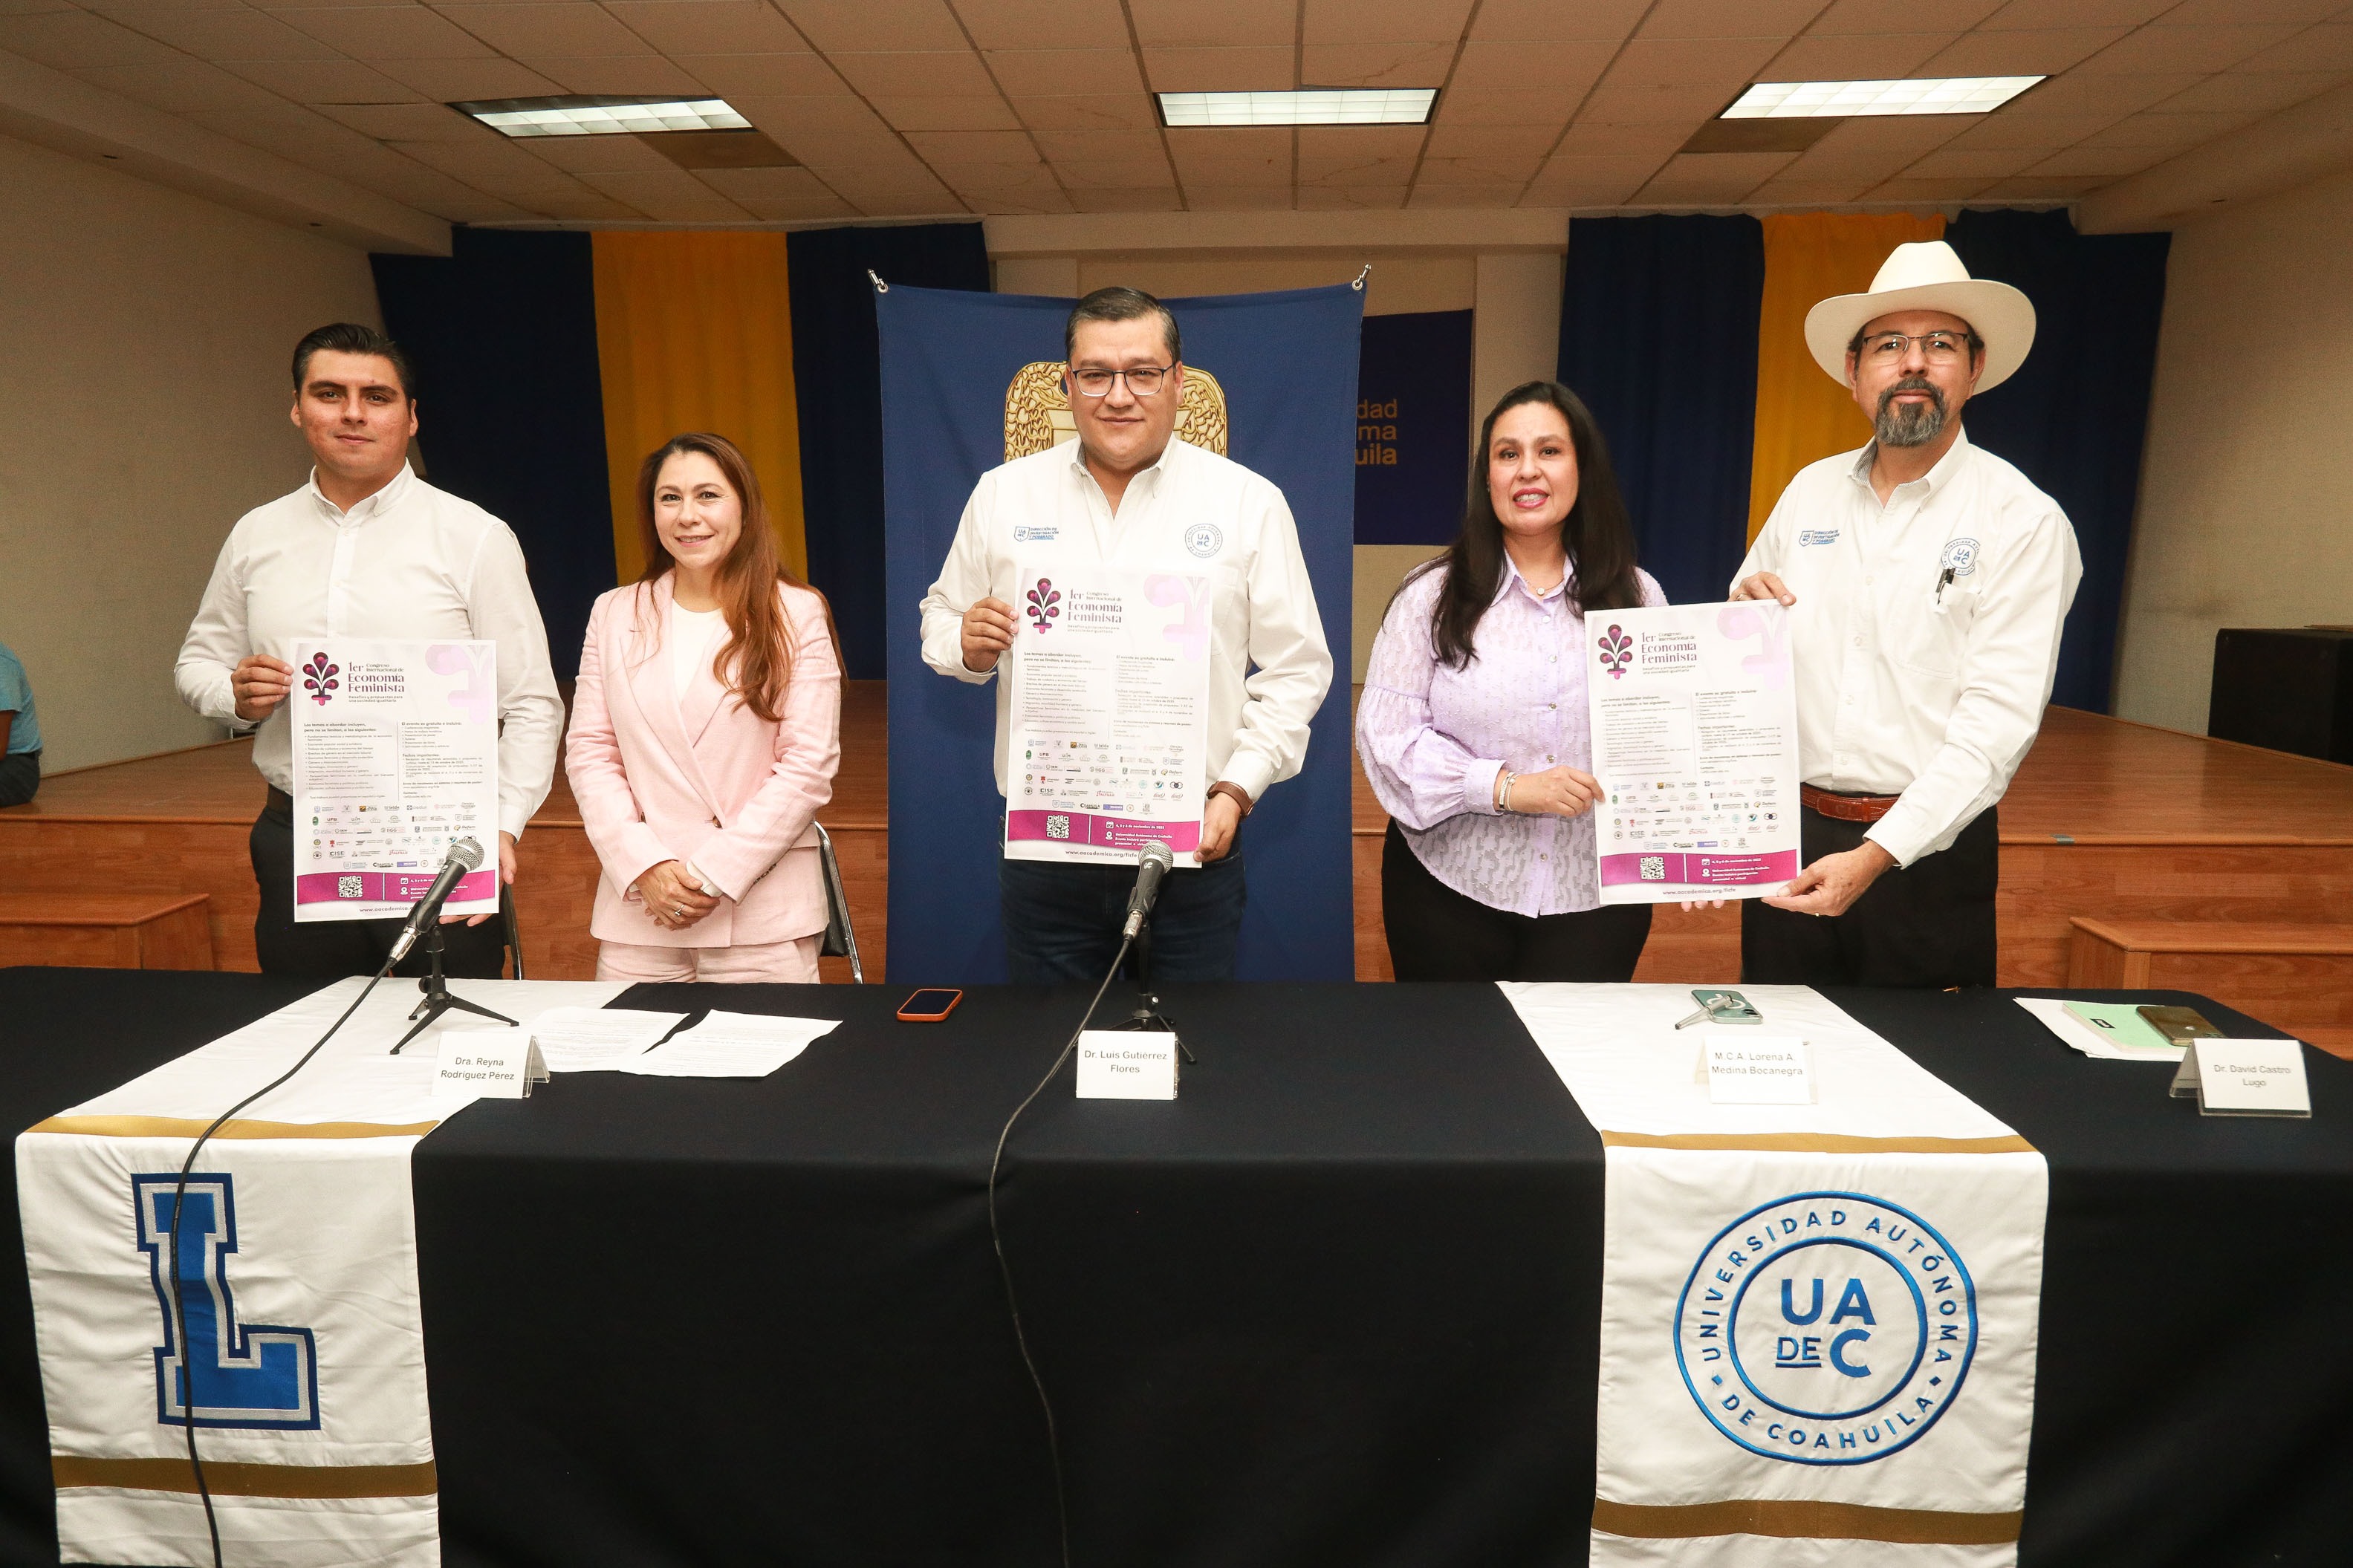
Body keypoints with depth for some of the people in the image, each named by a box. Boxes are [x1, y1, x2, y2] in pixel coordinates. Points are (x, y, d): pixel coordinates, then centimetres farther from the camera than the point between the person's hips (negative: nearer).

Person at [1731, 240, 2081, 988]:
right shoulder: (1810, 491, 8)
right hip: (1789, 835, 3)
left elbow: (1998, 721, -14)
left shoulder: (2024, 521, -5)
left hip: (1929, 849, -3)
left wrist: (1876, 856, -23)